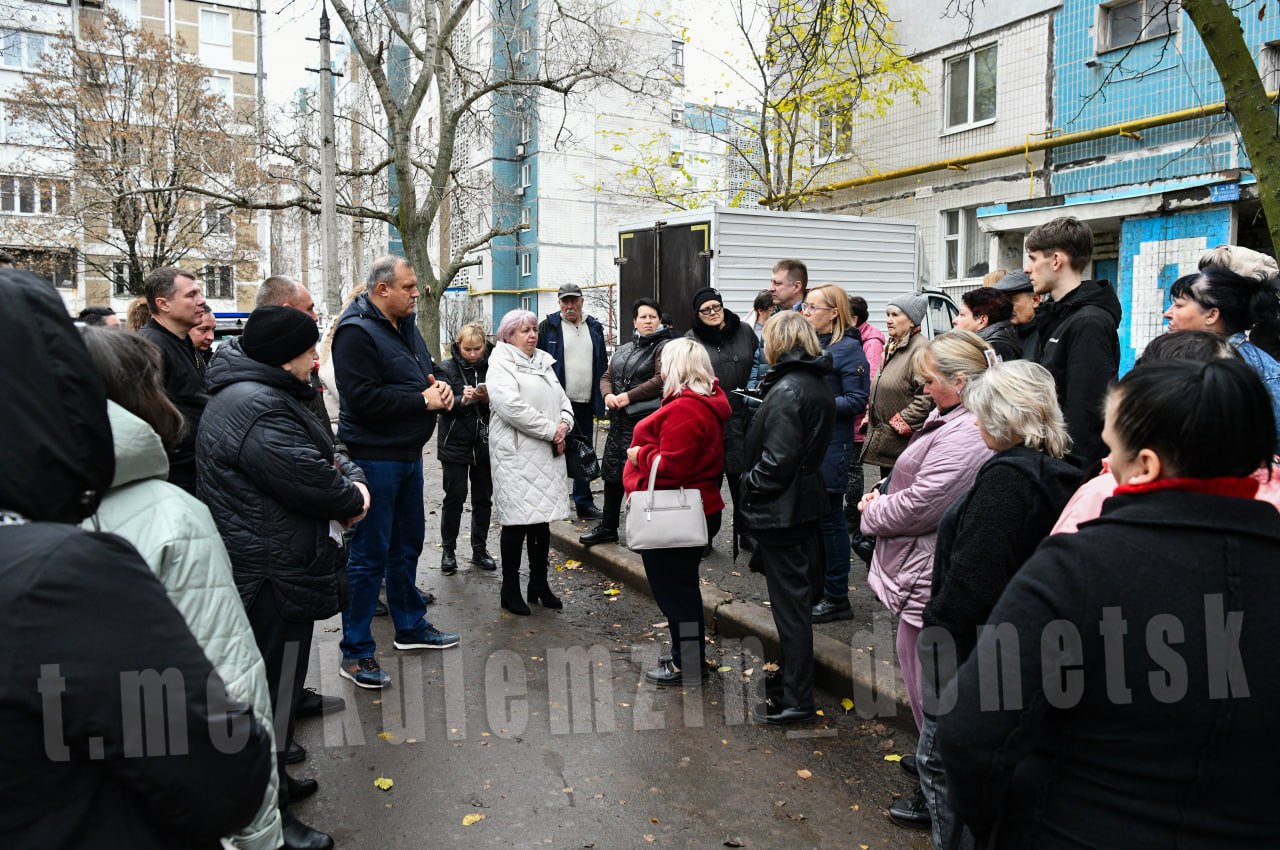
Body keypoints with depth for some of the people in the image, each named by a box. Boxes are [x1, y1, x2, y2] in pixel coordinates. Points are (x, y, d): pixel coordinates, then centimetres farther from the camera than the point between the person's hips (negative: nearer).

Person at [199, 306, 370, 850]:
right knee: (275, 693, 2)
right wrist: (353, 498, -8)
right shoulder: (257, 409, -25)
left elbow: (323, 453, 15)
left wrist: (352, 478, -3)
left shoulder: (266, 394, 12)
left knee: (276, 686, 24)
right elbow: (312, 483, -28)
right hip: (273, 579, -11)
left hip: (268, 570, 11)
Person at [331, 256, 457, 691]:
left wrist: (440, 384, 0)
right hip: (375, 456, -9)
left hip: (408, 453, 10)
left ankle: (410, 625, 37)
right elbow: (363, 398, -25)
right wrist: (422, 400, -18)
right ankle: (356, 652, 8)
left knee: (408, 544, 21)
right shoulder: (356, 332, -17)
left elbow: (428, 366, 24)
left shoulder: (405, 325, 12)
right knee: (369, 554, -2)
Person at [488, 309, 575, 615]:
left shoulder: (544, 363, 19)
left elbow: (562, 398, 19)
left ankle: (539, 584, 23)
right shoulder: (501, 365, -6)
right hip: (516, 454, -7)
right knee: (517, 521, -4)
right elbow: (511, 406, -20)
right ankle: (510, 590, 8)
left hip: (548, 455, 7)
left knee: (543, 519, 11)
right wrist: (550, 430, -16)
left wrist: (565, 423, -3)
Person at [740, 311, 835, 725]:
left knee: (789, 602, -1)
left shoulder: (788, 390, -21)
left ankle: (796, 700, 9)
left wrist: (749, 487, -11)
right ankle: (793, 671, 39)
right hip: (806, 501, 10)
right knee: (799, 594, 22)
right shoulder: (818, 385, 9)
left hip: (781, 509, -10)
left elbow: (777, 460, -25)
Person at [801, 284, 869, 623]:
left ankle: (837, 598, 11)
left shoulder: (848, 348, -9)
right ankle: (817, 588, 24)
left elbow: (857, 401, -14)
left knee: (830, 517, 0)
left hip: (830, 445, -7)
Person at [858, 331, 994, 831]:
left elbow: (919, 506, -26)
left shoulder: (964, 436, -25)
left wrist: (873, 512, -8)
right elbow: (925, 486, 19)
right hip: (929, 569, 11)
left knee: (928, 682, 3)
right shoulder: (958, 422, 10)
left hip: (930, 579, -11)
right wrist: (885, 497, 2)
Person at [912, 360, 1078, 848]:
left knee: (940, 761, 6)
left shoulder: (1006, 477, -22)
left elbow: (971, 578, -25)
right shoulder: (1055, 473, 6)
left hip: (972, 651, -9)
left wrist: (933, 626, -13)